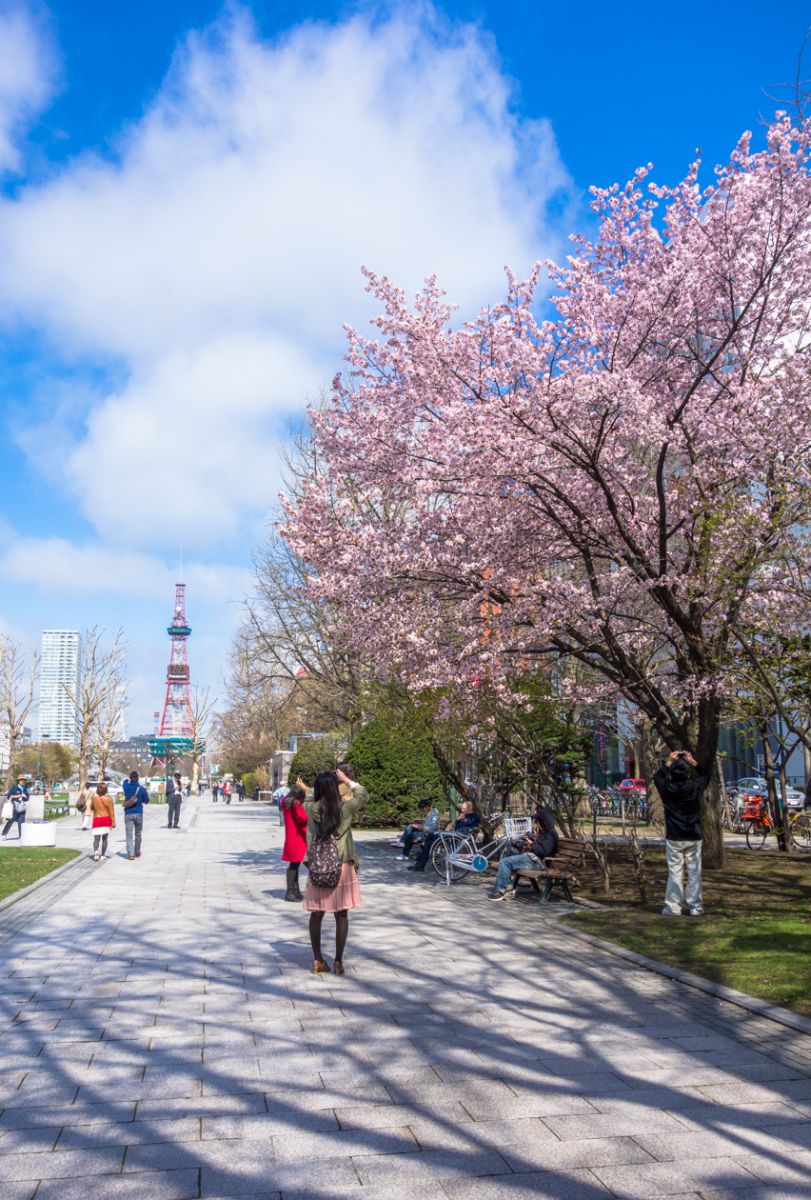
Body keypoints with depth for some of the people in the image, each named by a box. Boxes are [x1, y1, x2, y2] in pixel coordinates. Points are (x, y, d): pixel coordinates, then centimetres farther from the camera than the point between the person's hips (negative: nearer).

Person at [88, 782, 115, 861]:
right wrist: (113, 822, 1)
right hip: (106, 819, 1)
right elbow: (111, 811, -6)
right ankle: (103, 855, 17)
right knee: (105, 838, 14)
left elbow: (91, 808, 11)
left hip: (97, 820, -1)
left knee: (96, 838, -2)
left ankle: (95, 852, -27)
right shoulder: (109, 798, -8)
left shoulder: (93, 798, -6)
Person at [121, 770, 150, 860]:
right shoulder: (142, 789, -7)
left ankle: (130, 854, -8)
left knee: (129, 835, 0)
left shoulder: (126, 786, -5)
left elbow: (125, 781, 19)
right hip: (139, 813, 0)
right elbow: (146, 801, 5)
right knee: (138, 834, 15)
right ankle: (137, 852, 26)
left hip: (128, 814, 0)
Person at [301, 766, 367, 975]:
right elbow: (363, 795, 8)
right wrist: (348, 781, 16)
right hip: (342, 868, -2)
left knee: (317, 914, 12)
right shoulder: (346, 808, -10)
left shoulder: (311, 809, -5)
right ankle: (338, 962, 12)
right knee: (341, 915, 8)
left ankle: (317, 961, 18)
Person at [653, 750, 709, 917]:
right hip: (694, 837, 0)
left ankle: (673, 907, 5)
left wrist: (669, 762, 18)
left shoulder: (666, 788, -8)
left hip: (673, 838, 0)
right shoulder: (694, 787, -9)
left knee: (674, 872, 4)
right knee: (694, 873, 7)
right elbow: (706, 776, 13)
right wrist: (693, 762, 20)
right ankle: (696, 907, 10)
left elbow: (657, 776, 15)